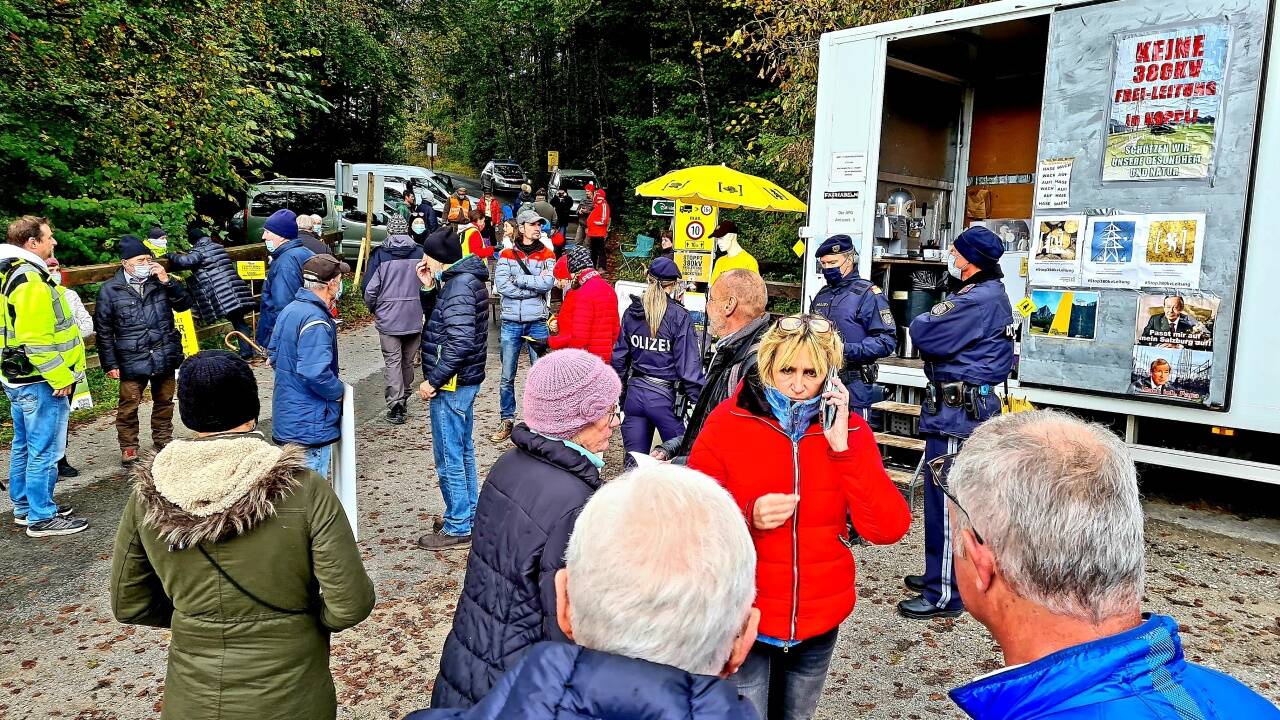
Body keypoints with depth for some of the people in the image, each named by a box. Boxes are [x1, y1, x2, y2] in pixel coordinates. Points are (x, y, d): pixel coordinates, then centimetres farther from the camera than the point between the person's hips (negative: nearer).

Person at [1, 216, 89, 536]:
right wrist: (61, 377, -19)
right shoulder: (31, 281, -20)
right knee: (45, 451, -2)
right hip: (39, 383, -11)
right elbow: (37, 340, -26)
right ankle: (42, 518, 6)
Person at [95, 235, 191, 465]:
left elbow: (184, 304, 1)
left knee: (164, 401, 14)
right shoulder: (110, 290, -4)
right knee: (129, 405, 1)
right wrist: (110, 364, -4)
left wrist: (167, 281, -12)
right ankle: (128, 447, 17)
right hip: (132, 360, -3)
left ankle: (163, 440, 30)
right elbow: (103, 330, -2)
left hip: (165, 356, 3)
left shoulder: (159, 281, 5)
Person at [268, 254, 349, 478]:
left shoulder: (290, 309, 8)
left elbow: (273, 354, 18)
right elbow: (316, 373, -29)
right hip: (310, 426, -10)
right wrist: (338, 392, -12)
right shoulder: (316, 321, -23)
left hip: (287, 418, 10)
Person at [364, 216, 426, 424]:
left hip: (388, 319, -3)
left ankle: (395, 405, -5)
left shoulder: (380, 255, -7)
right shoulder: (420, 254, -1)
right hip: (414, 319, 3)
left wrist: (372, 309, 11)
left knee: (392, 362, 1)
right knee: (408, 361, 15)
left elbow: (370, 288, -7)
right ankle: (404, 400, 29)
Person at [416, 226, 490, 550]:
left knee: (449, 456, -1)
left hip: (451, 384, -11)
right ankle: (469, 515, 32)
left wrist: (433, 381, -19)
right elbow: (434, 317, 21)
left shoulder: (459, 286, -20)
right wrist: (428, 287, 5)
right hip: (464, 380, 11)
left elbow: (460, 342, -26)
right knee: (463, 451, 19)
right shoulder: (464, 279, 12)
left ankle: (457, 528, 9)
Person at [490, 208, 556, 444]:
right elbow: (501, 286, -11)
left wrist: (518, 279, -9)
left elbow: (548, 283, -13)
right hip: (511, 323, 0)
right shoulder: (506, 255, 5)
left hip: (537, 323, 0)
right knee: (507, 377, 6)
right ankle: (506, 421, 18)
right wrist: (535, 285, -12)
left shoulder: (547, 255, 5)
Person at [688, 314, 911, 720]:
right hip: (744, 622, -2)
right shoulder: (726, 422, -11)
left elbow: (889, 529, -14)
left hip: (819, 622, 3)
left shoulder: (848, 430, -5)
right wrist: (746, 517, -25)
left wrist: (842, 446, -21)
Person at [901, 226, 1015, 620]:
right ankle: (942, 575, 32)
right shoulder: (989, 294, 17)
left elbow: (924, 335, -22)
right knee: (946, 497, 19)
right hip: (963, 407, 11)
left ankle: (944, 595, 3)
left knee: (946, 501, -5)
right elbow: (954, 339, 17)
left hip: (958, 410, -11)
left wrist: (923, 321, -1)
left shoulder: (979, 300, -18)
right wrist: (934, 323, -1)